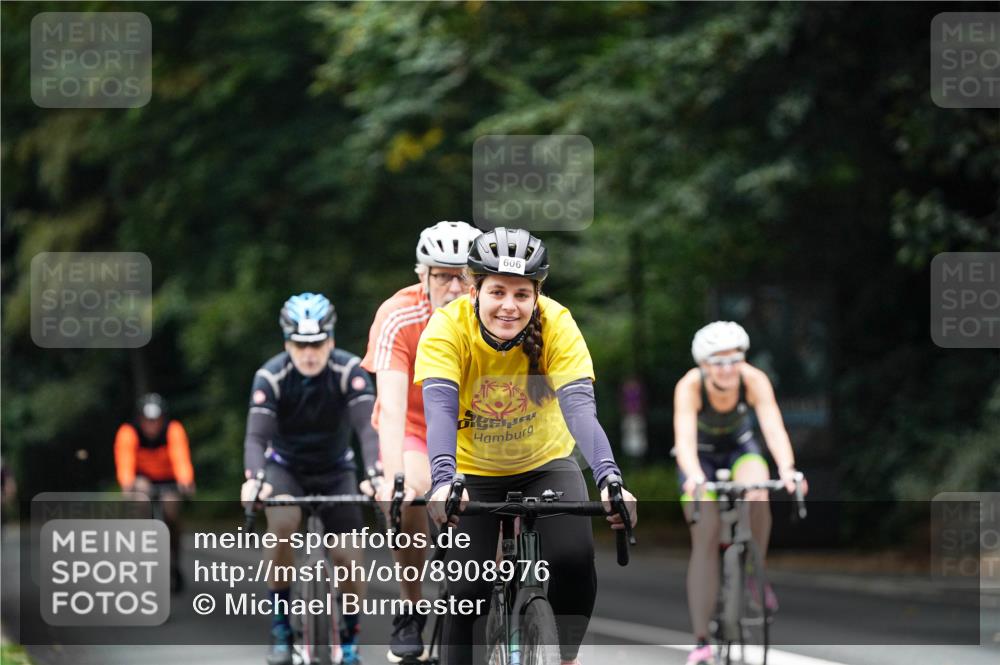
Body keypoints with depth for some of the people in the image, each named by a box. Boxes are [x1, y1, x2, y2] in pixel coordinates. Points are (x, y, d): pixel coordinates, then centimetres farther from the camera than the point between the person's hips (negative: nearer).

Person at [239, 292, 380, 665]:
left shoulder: (349, 371, -23)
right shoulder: (271, 376, -23)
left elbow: (368, 427, -33)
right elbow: (256, 435, -30)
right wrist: (254, 479, -50)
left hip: (335, 470, 1)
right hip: (286, 467, -1)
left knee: (349, 558, -11)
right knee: (283, 523, -32)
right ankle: (280, 622, -17)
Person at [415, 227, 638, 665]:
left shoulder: (556, 325, -24)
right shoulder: (448, 327, -26)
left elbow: (579, 406, -34)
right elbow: (440, 408, -38)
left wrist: (609, 478, -50)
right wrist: (443, 480, -55)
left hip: (545, 463, 0)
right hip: (474, 472, 0)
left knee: (574, 558, -23)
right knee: (467, 589, -11)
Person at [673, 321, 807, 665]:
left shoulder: (754, 381, -29)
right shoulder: (690, 386, -32)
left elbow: (774, 428, -40)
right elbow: (684, 437, -44)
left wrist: (787, 469, -59)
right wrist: (694, 477, -64)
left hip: (740, 448, 1)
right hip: (701, 456, -1)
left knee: (757, 497, -33)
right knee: (706, 538, -15)